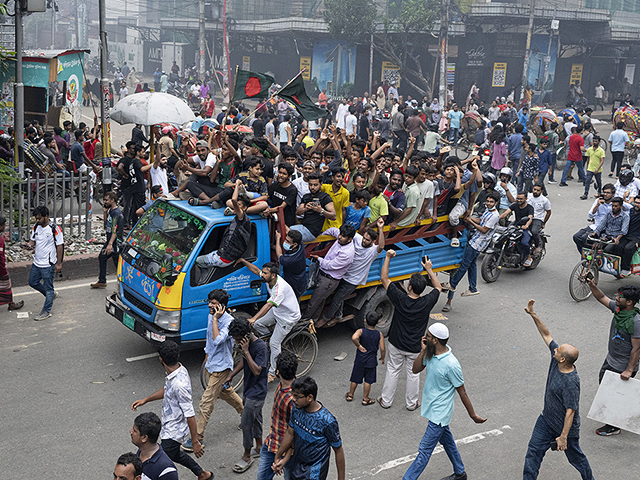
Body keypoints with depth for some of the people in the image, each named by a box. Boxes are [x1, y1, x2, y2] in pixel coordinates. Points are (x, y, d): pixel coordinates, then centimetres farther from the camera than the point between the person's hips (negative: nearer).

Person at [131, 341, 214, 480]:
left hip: (174, 432, -10)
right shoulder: (178, 369, -7)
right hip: (170, 425, 10)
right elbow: (167, 390, 15)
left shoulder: (179, 384, -35)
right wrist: (145, 400, 9)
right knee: (175, 454, 29)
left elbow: (190, 415, -29)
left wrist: (195, 442, -22)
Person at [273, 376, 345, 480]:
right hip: (296, 467, 7)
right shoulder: (297, 409, -10)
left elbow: (338, 451, -16)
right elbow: (290, 433, 7)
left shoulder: (328, 421, -28)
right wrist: (278, 457, 17)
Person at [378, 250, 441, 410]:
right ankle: (411, 403, 31)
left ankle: (386, 401, 29)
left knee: (392, 370, 17)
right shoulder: (427, 302, -21)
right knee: (413, 373, 17)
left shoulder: (400, 299, -23)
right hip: (415, 348, 0)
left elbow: (384, 278, -14)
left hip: (396, 344, 0)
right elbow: (438, 287, 1)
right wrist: (429, 269, 4)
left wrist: (388, 257, -11)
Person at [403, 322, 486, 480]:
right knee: (447, 441, 25)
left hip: (439, 414, -9)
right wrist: (422, 351, -13)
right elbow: (416, 370, 1)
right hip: (432, 408, 9)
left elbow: (462, 392, -18)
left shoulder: (451, 365, -29)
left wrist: (473, 415, -8)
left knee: (424, 450, -2)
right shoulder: (430, 354, -6)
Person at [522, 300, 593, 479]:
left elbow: (570, 411, -29)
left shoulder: (571, 383, -34)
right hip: (546, 419, 7)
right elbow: (546, 335, -4)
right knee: (534, 451, 10)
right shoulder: (556, 360, -13)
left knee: (575, 456, 16)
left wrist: (563, 436, -25)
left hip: (566, 426, -7)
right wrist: (533, 315, -9)